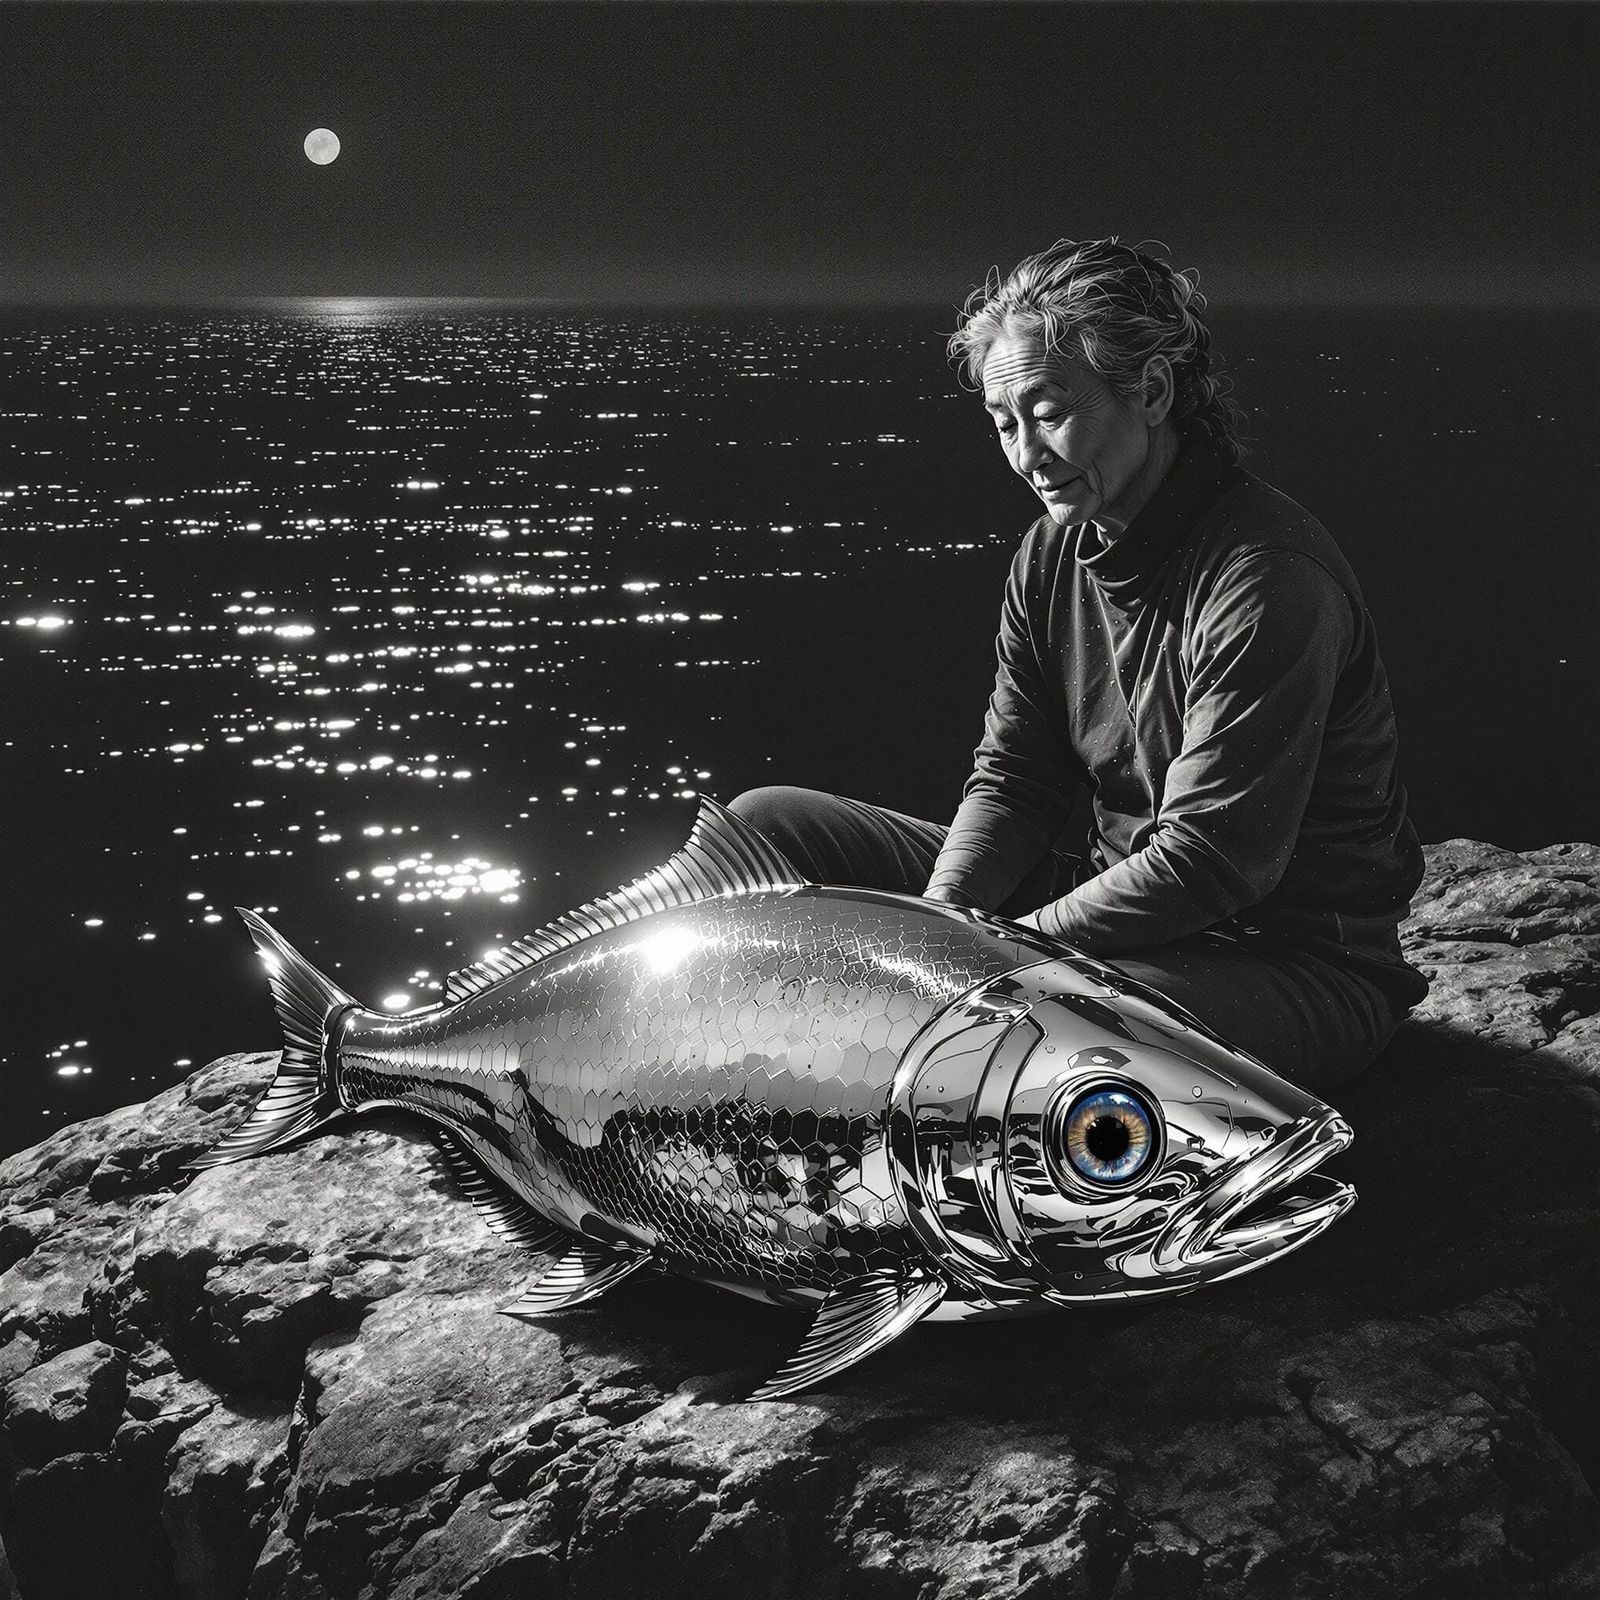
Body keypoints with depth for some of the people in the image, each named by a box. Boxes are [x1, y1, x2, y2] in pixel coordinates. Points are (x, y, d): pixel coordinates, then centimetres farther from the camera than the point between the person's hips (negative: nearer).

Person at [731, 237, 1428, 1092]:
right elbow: (1012, 781, 5)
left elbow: (1212, 860, -26)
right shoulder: (1052, 553, 4)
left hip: (1293, 963, -7)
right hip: (1122, 894, 8)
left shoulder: (1267, 580, -23)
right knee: (767, 825, 2)